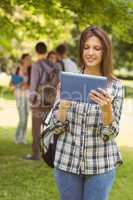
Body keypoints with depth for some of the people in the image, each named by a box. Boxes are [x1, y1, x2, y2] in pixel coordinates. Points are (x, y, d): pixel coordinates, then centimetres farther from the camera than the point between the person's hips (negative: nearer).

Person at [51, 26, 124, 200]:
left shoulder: (115, 86, -5)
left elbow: (111, 133, -7)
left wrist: (106, 108, -26)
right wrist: (63, 106, -21)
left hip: (101, 166, -1)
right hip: (67, 162, 1)